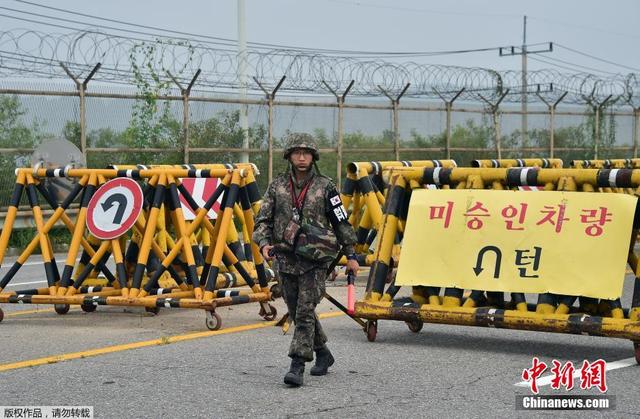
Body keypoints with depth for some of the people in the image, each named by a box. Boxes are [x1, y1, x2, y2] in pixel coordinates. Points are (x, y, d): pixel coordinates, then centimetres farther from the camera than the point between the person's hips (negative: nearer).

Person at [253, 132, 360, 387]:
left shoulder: (324, 187, 0)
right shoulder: (277, 186, 6)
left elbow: (341, 222, 5)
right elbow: (263, 220, 4)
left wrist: (350, 255, 4)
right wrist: (264, 244, -14)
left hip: (315, 260, -4)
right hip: (285, 259, 4)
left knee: (305, 312, -11)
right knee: (298, 313, 12)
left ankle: (297, 366, -11)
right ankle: (323, 354, 31)